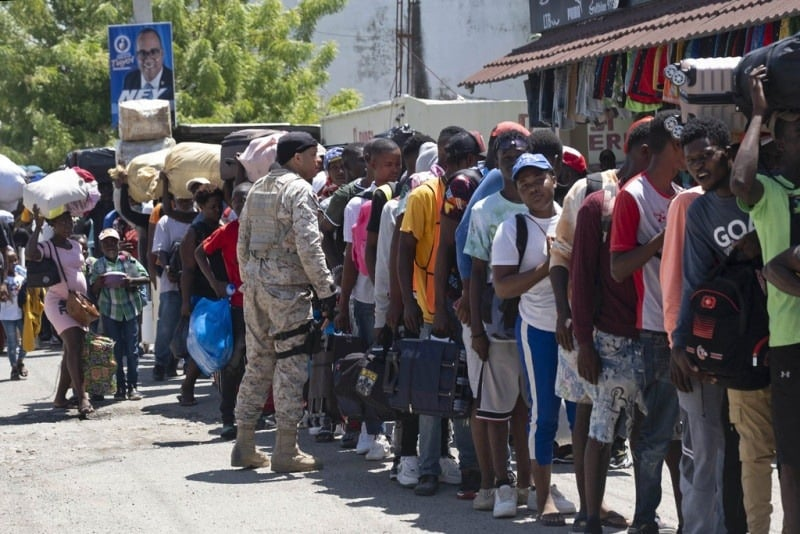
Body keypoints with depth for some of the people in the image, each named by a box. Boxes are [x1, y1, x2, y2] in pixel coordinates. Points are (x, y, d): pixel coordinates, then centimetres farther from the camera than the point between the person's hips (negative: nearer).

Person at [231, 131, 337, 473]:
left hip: (255, 282, 8)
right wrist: (326, 289, -15)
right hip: (287, 287, -8)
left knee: (257, 362, 14)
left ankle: (244, 446, 17)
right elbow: (309, 245, -18)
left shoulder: (258, 189, 16)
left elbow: (242, 243, 18)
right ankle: (286, 450, -2)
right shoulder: (300, 189, -9)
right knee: (292, 364, -3)